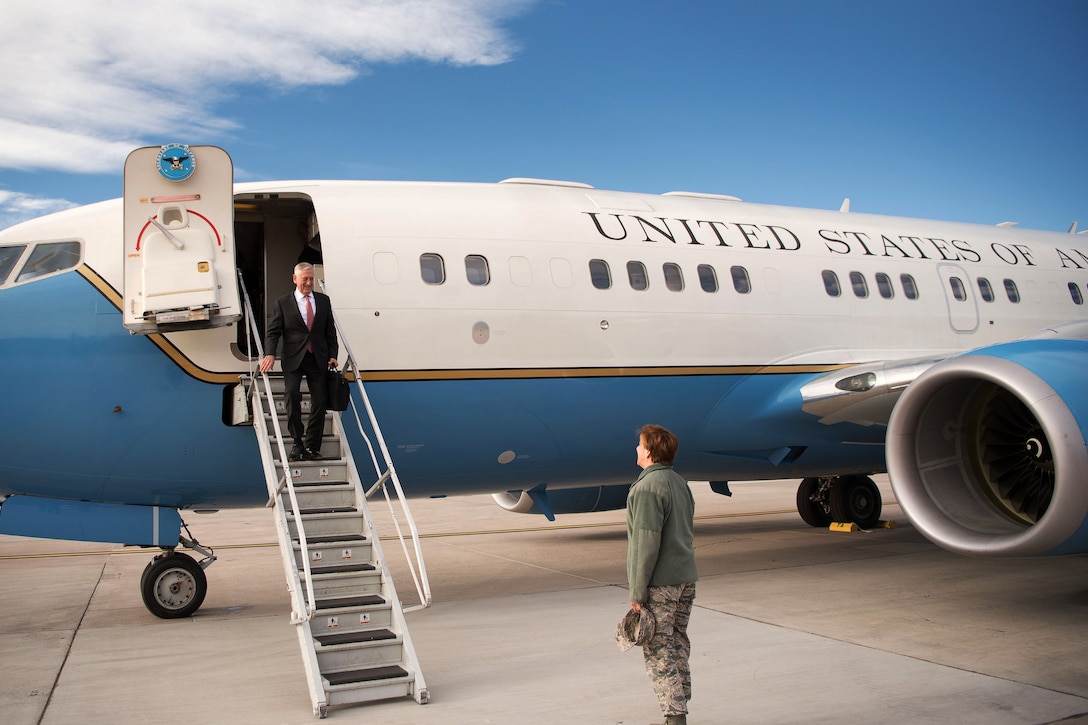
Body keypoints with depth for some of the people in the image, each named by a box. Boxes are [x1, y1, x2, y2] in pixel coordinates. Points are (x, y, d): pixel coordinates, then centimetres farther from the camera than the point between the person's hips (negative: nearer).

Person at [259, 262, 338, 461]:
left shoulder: (323, 301, 12)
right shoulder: (283, 303, 4)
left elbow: (330, 330, 14)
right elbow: (273, 331, 0)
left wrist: (332, 355, 5)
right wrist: (270, 354, -15)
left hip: (318, 359, 3)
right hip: (293, 359, -2)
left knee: (319, 401, -2)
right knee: (292, 394, -19)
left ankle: (311, 447, 6)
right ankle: (298, 443, -6)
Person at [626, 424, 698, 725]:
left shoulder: (647, 488, -17)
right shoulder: (680, 483, 12)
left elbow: (646, 543, -20)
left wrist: (637, 591, -16)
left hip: (660, 584, -9)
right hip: (686, 578, 9)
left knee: (658, 650, -3)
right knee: (677, 644, 15)